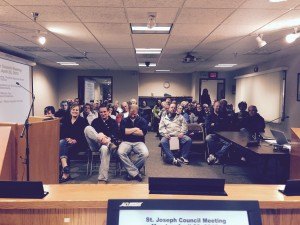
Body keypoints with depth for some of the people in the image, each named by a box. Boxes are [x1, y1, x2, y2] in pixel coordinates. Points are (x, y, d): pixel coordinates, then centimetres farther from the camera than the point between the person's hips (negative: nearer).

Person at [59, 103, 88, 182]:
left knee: (62, 144, -31)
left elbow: (84, 134, -3)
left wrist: (75, 140, -18)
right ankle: (66, 170, -44)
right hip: (66, 141, 3)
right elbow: (61, 132, 8)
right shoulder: (65, 120, 17)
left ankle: (65, 173, -33)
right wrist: (66, 138, -12)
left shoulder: (83, 121, 7)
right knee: (61, 143, -33)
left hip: (78, 143, -3)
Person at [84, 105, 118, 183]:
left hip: (109, 142, -2)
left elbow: (115, 134, -1)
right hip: (96, 144, 2)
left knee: (104, 149, -41)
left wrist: (108, 139, -25)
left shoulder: (113, 122, 14)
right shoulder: (96, 121, 18)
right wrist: (99, 134, -24)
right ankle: (106, 143, -34)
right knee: (87, 128, -23)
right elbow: (90, 131, -1)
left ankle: (103, 178, -37)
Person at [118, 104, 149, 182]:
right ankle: (135, 173, -22)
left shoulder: (142, 120, 9)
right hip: (126, 142, 0)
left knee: (145, 153, -31)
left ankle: (132, 171, -10)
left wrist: (129, 131, -3)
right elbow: (123, 131, -8)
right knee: (120, 152, -32)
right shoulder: (124, 120, 10)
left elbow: (143, 132, -7)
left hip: (139, 142, 0)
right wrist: (135, 129, -3)